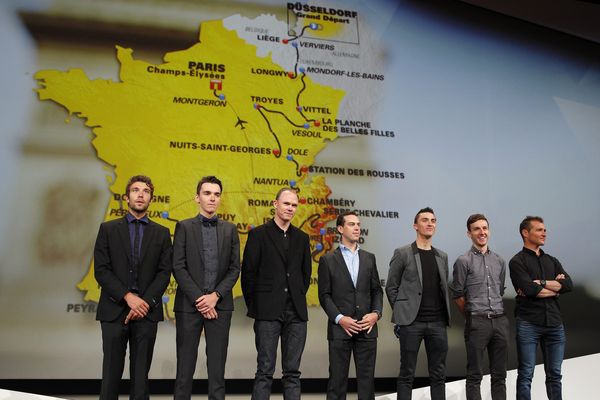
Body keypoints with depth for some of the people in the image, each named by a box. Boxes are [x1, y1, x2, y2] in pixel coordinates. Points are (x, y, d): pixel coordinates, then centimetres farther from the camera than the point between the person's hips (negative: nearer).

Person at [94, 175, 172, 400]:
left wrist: (146, 302, -10)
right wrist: (128, 297, -12)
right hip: (114, 309, -1)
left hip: (146, 311, 1)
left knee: (141, 371, 6)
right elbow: (101, 270, -2)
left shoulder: (161, 233, 10)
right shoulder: (108, 229, 6)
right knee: (111, 370, 2)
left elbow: (164, 273, 3)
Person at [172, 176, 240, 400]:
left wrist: (215, 295, -9)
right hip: (189, 305, -2)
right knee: (185, 366, 3)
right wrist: (198, 298, -12)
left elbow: (234, 269, 5)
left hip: (220, 305, 2)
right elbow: (178, 267, -4)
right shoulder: (184, 227, 4)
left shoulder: (230, 229, 10)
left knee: (217, 366, 5)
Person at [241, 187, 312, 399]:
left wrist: (298, 299, 11)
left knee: (292, 372, 8)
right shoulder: (258, 234, 0)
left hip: (296, 313, 4)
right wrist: (254, 306, 0)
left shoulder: (302, 238, 12)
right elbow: (248, 273, -1)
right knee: (265, 371, -1)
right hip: (268, 312, -4)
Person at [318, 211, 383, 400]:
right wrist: (339, 318, -12)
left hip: (367, 328, 3)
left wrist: (376, 313, -5)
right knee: (337, 379, 2)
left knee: (367, 378, 6)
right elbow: (324, 295, -1)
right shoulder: (328, 260, 2)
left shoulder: (369, 258, 13)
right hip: (340, 328, -3)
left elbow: (377, 290, 12)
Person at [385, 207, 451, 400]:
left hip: (438, 322, 4)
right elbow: (391, 287, 1)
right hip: (411, 322, -4)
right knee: (407, 374, 1)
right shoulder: (402, 253, -1)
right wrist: (402, 312, -1)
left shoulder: (442, 256, 13)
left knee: (438, 374, 8)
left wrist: (444, 314, 10)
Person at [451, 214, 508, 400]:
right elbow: (458, 295, 0)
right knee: (475, 375, 1)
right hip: (477, 322, -5)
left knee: (499, 374, 10)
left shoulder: (500, 261, 12)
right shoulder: (463, 261, -4)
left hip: (500, 321, 5)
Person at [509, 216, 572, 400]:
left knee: (554, 375, 10)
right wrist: (555, 287, -2)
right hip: (528, 324, -5)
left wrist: (541, 283, -10)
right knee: (526, 375, 0)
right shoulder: (517, 262, -1)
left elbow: (569, 284, 0)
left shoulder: (552, 261, 16)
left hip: (554, 323, 5)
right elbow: (529, 289, -16)